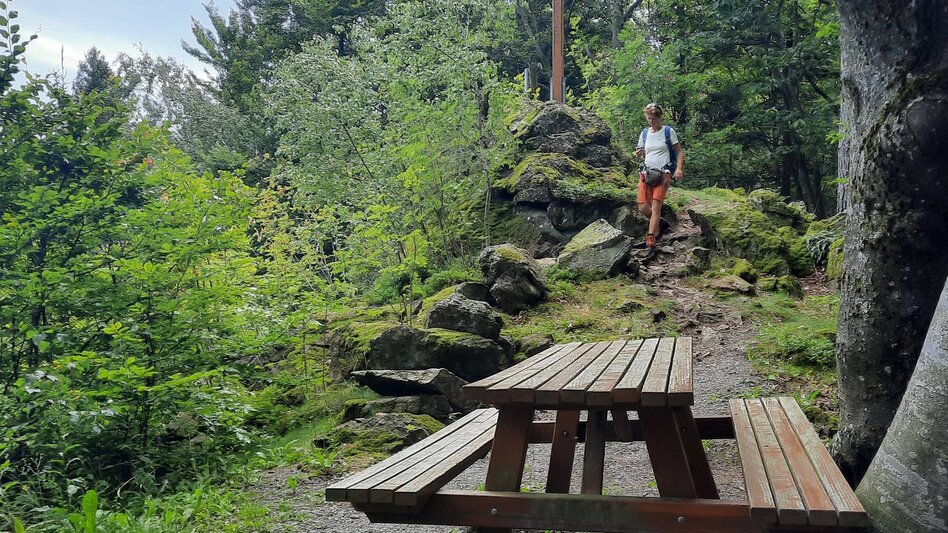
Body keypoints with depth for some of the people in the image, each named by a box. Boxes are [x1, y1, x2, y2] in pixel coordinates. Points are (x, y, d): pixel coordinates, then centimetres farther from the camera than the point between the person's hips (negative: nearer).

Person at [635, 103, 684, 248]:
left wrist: (679, 168, -13)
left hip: (663, 173, -4)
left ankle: (651, 237, -22)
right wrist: (638, 154, -4)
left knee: (656, 205, -18)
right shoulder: (644, 133, 12)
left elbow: (679, 152, 3)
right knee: (643, 207, -5)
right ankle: (660, 222, 24)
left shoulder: (669, 131, 1)